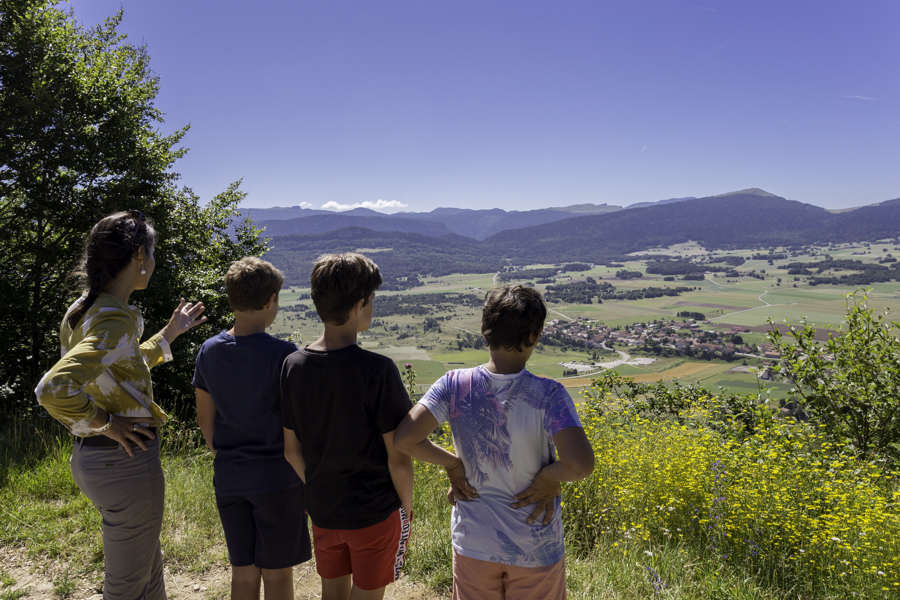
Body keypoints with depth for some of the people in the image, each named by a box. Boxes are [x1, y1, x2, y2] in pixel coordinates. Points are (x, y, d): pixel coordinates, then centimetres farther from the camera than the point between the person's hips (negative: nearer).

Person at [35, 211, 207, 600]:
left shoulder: (82, 310, 7)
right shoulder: (116, 319, -23)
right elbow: (53, 390, -34)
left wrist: (170, 333, 23)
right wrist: (105, 422, -20)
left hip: (91, 457, 10)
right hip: (125, 461, -10)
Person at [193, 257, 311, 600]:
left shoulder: (209, 351, -1)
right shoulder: (283, 354, -17)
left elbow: (205, 420, 8)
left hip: (229, 480, 5)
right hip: (277, 479, -5)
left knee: (243, 572, 18)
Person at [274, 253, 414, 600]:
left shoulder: (293, 365, -8)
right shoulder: (377, 370, -24)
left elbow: (292, 451, 1)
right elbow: (398, 457, -19)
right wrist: (407, 507, -2)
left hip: (322, 511, 5)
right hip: (375, 512, -4)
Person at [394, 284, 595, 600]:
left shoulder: (455, 385, -15)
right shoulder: (548, 395, -22)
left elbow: (404, 438, -21)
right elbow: (580, 464, -33)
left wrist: (451, 463, -6)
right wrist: (549, 475, -12)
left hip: (473, 542, 2)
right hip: (536, 550, -2)